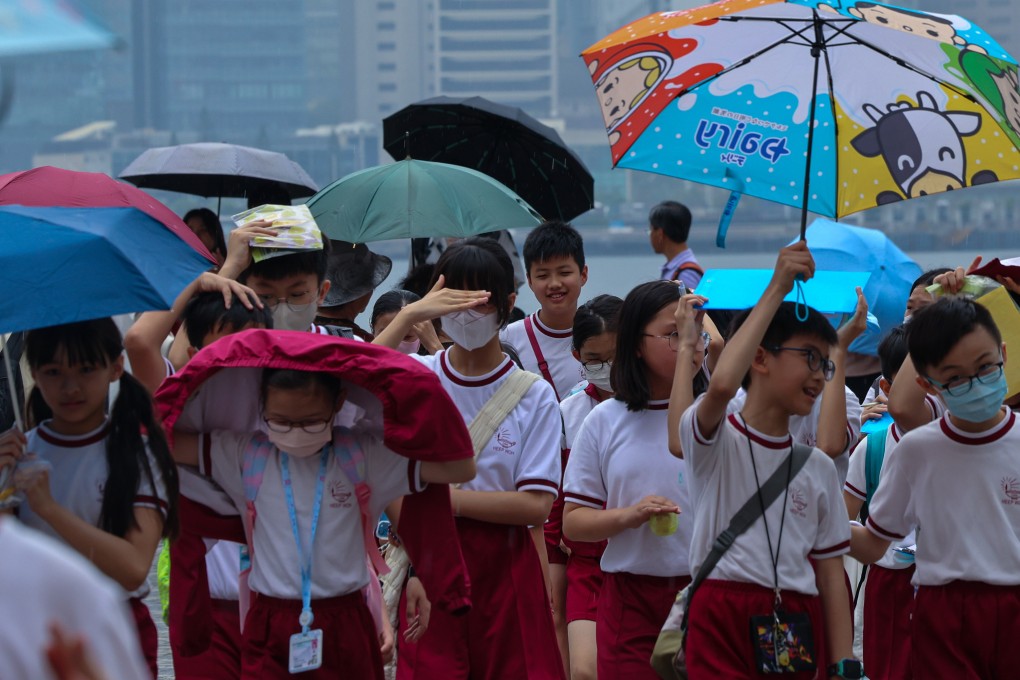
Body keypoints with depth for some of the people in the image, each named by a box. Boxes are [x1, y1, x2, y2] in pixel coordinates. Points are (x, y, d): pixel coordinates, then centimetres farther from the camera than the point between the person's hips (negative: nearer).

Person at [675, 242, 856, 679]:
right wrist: (777, 288, -19)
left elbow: (831, 574, 13)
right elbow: (723, 385, -24)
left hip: (799, 626, 5)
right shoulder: (716, 441, 0)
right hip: (723, 622, -5)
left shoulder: (818, 468, 15)